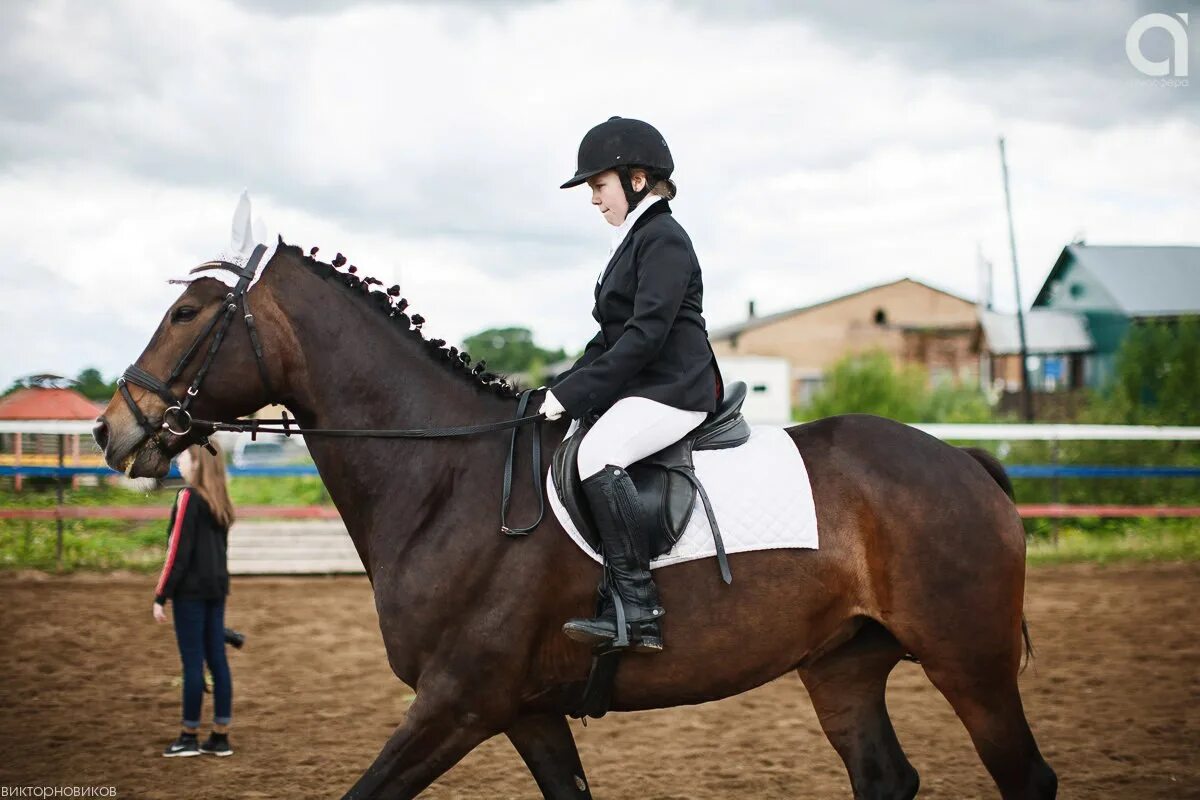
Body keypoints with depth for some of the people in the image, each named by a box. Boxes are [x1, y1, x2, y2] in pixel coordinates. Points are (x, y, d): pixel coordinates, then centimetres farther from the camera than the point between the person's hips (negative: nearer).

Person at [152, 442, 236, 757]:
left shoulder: (188, 497, -12)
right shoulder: (219, 502, 12)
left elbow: (177, 551, -15)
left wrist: (160, 596, -12)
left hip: (191, 589, -8)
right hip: (216, 588, 8)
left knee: (193, 662, -2)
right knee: (217, 660, 8)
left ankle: (189, 736, 4)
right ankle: (220, 736, 11)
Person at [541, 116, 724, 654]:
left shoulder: (664, 239, -10)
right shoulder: (632, 241, 22)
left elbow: (645, 333, -19)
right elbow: (611, 336, 24)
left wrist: (574, 392, -20)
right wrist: (563, 389, 11)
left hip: (673, 390, -11)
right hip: (637, 389, 11)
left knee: (596, 453, -32)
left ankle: (638, 609, -34)